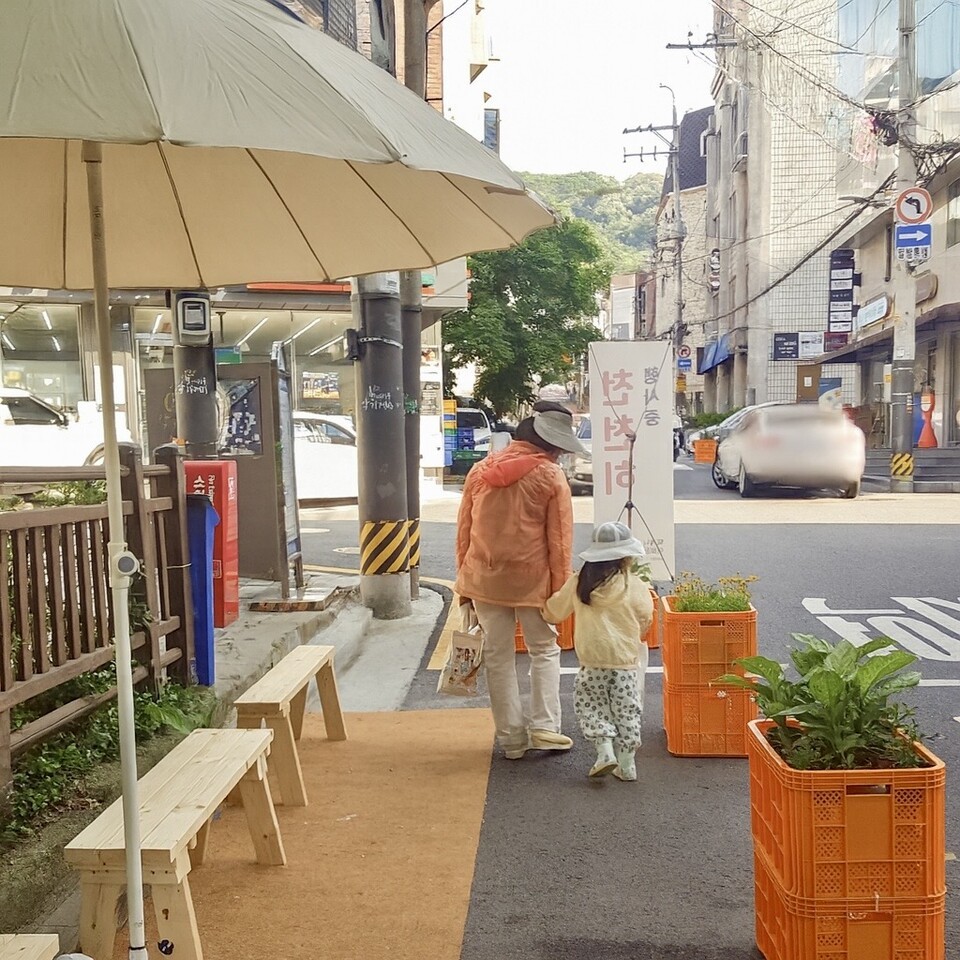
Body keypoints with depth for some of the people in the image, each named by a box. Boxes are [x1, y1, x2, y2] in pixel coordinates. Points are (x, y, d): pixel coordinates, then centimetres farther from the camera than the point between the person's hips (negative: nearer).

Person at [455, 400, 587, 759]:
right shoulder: (550, 476, -8)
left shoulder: (480, 470, 3)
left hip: (486, 579, 3)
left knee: (498, 657, 11)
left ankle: (511, 738, 15)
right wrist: (560, 588, -1)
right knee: (544, 650, 15)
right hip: (533, 580, -3)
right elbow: (560, 539, -8)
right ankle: (543, 726, 10)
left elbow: (464, 530, 6)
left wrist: (464, 582, 13)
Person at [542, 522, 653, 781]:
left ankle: (605, 751, 0)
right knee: (627, 709, 10)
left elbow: (553, 612, 11)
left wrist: (546, 610, 35)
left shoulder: (579, 583, 1)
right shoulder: (635, 586, -4)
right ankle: (627, 763, 13)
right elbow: (645, 621, 6)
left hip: (592, 661, 0)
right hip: (626, 660, 0)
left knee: (589, 703, 15)